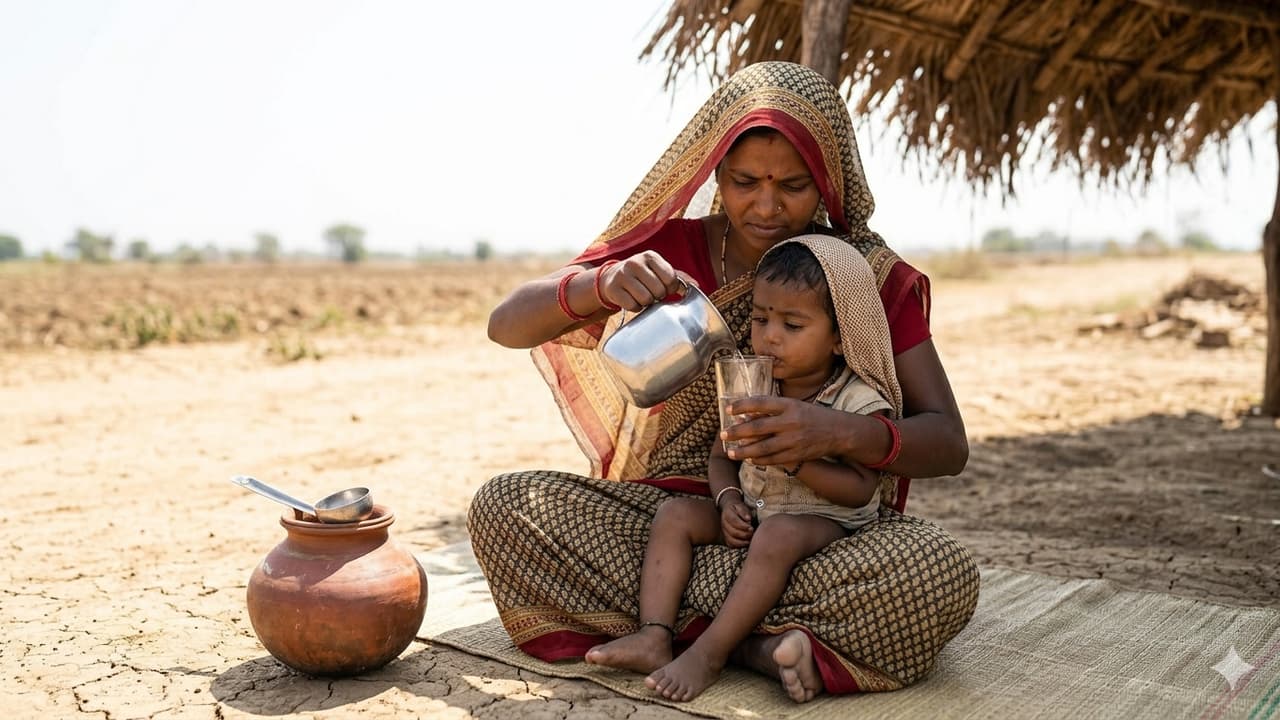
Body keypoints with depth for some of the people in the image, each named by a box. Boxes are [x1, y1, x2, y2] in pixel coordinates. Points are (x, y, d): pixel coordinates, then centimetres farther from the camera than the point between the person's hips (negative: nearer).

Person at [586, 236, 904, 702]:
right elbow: (720, 457, 11)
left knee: (778, 534, -36)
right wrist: (729, 499, -11)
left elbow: (861, 489, -19)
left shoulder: (860, 403, -13)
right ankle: (654, 636, -22)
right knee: (675, 513, -10)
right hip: (749, 515, 6)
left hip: (826, 520, -6)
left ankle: (708, 654, -31)